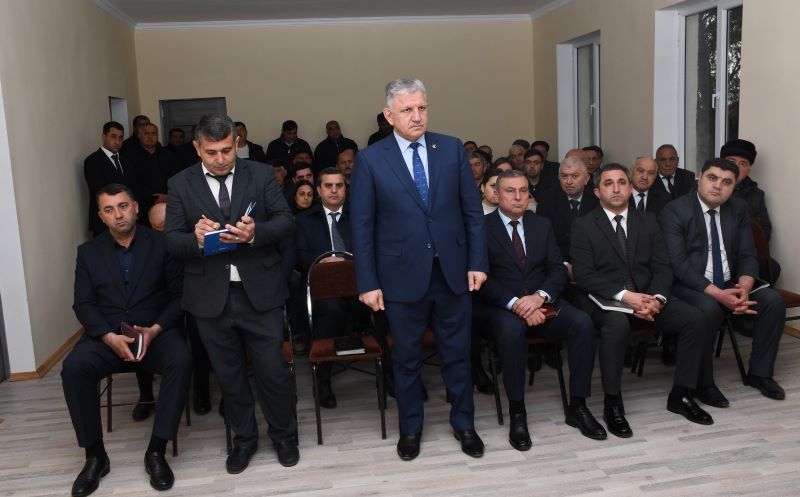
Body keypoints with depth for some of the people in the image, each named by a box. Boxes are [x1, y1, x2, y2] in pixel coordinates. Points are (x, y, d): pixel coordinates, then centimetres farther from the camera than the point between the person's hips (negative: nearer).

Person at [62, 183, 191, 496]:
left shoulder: (162, 244, 3)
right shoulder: (89, 252, 10)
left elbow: (179, 295, -1)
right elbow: (83, 304, 2)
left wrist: (154, 330, -17)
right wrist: (110, 337, -17)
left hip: (157, 332, -2)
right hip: (106, 336, 2)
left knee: (181, 361, -33)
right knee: (73, 367, -28)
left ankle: (156, 451, -21)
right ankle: (95, 455, -13)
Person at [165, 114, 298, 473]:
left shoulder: (261, 175, 1)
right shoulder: (180, 185, 2)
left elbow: (286, 221, -4)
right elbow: (171, 240, -1)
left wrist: (255, 233, -24)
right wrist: (196, 239, -24)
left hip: (259, 292, -1)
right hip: (210, 296, 1)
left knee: (273, 370, 7)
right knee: (228, 375, 14)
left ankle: (284, 436, 30)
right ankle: (243, 439, 35)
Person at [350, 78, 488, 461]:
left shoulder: (452, 149, 1)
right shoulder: (370, 159, -5)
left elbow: (472, 211, 4)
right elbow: (361, 226, -4)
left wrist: (477, 262, -1)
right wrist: (367, 282, -7)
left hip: (452, 271, 2)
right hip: (403, 276, -1)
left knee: (457, 353, 14)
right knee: (407, 357, 14)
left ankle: (463, 423, 34)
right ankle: (410, 428, 34)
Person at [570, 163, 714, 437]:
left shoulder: (647, 222, 14)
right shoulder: (583, 225, 0)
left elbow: (662, 268, 7)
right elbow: (583, 274, -10)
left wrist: (657, 298, -14)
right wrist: (624, 295, -22)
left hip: (646, 295, 5)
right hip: (604, 299, -4)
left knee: (694, 318, -18)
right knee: (617, 322, -37)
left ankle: (681, 395, -1)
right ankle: (613, 404, -21)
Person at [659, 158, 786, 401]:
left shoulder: (738, 208, 6)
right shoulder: (674, 211, -11)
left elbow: (747, 255, 4)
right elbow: (677, 263, -19)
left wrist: (744, 288, -18)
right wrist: (717, 294, -28)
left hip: (730, 284, 6)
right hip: (691, 286, -6)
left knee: (773, 301, -14)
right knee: (709, 308, -34)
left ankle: (759, 373, 4)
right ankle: (704, 383, -16)